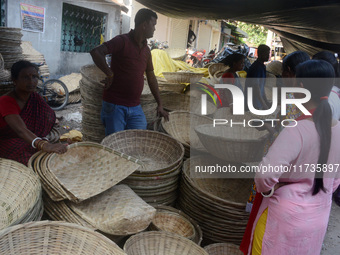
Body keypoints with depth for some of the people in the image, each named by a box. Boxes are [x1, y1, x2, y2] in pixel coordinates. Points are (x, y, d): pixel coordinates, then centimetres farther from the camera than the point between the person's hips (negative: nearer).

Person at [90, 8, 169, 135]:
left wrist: (160, 105, 19)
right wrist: (110, 74, -17)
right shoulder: (122, 41, -9)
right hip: (115, 105, -6)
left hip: (135, 107, 6)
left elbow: (151, 78, 19)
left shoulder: (146, 50, 13)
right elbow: (95, 52, -22)